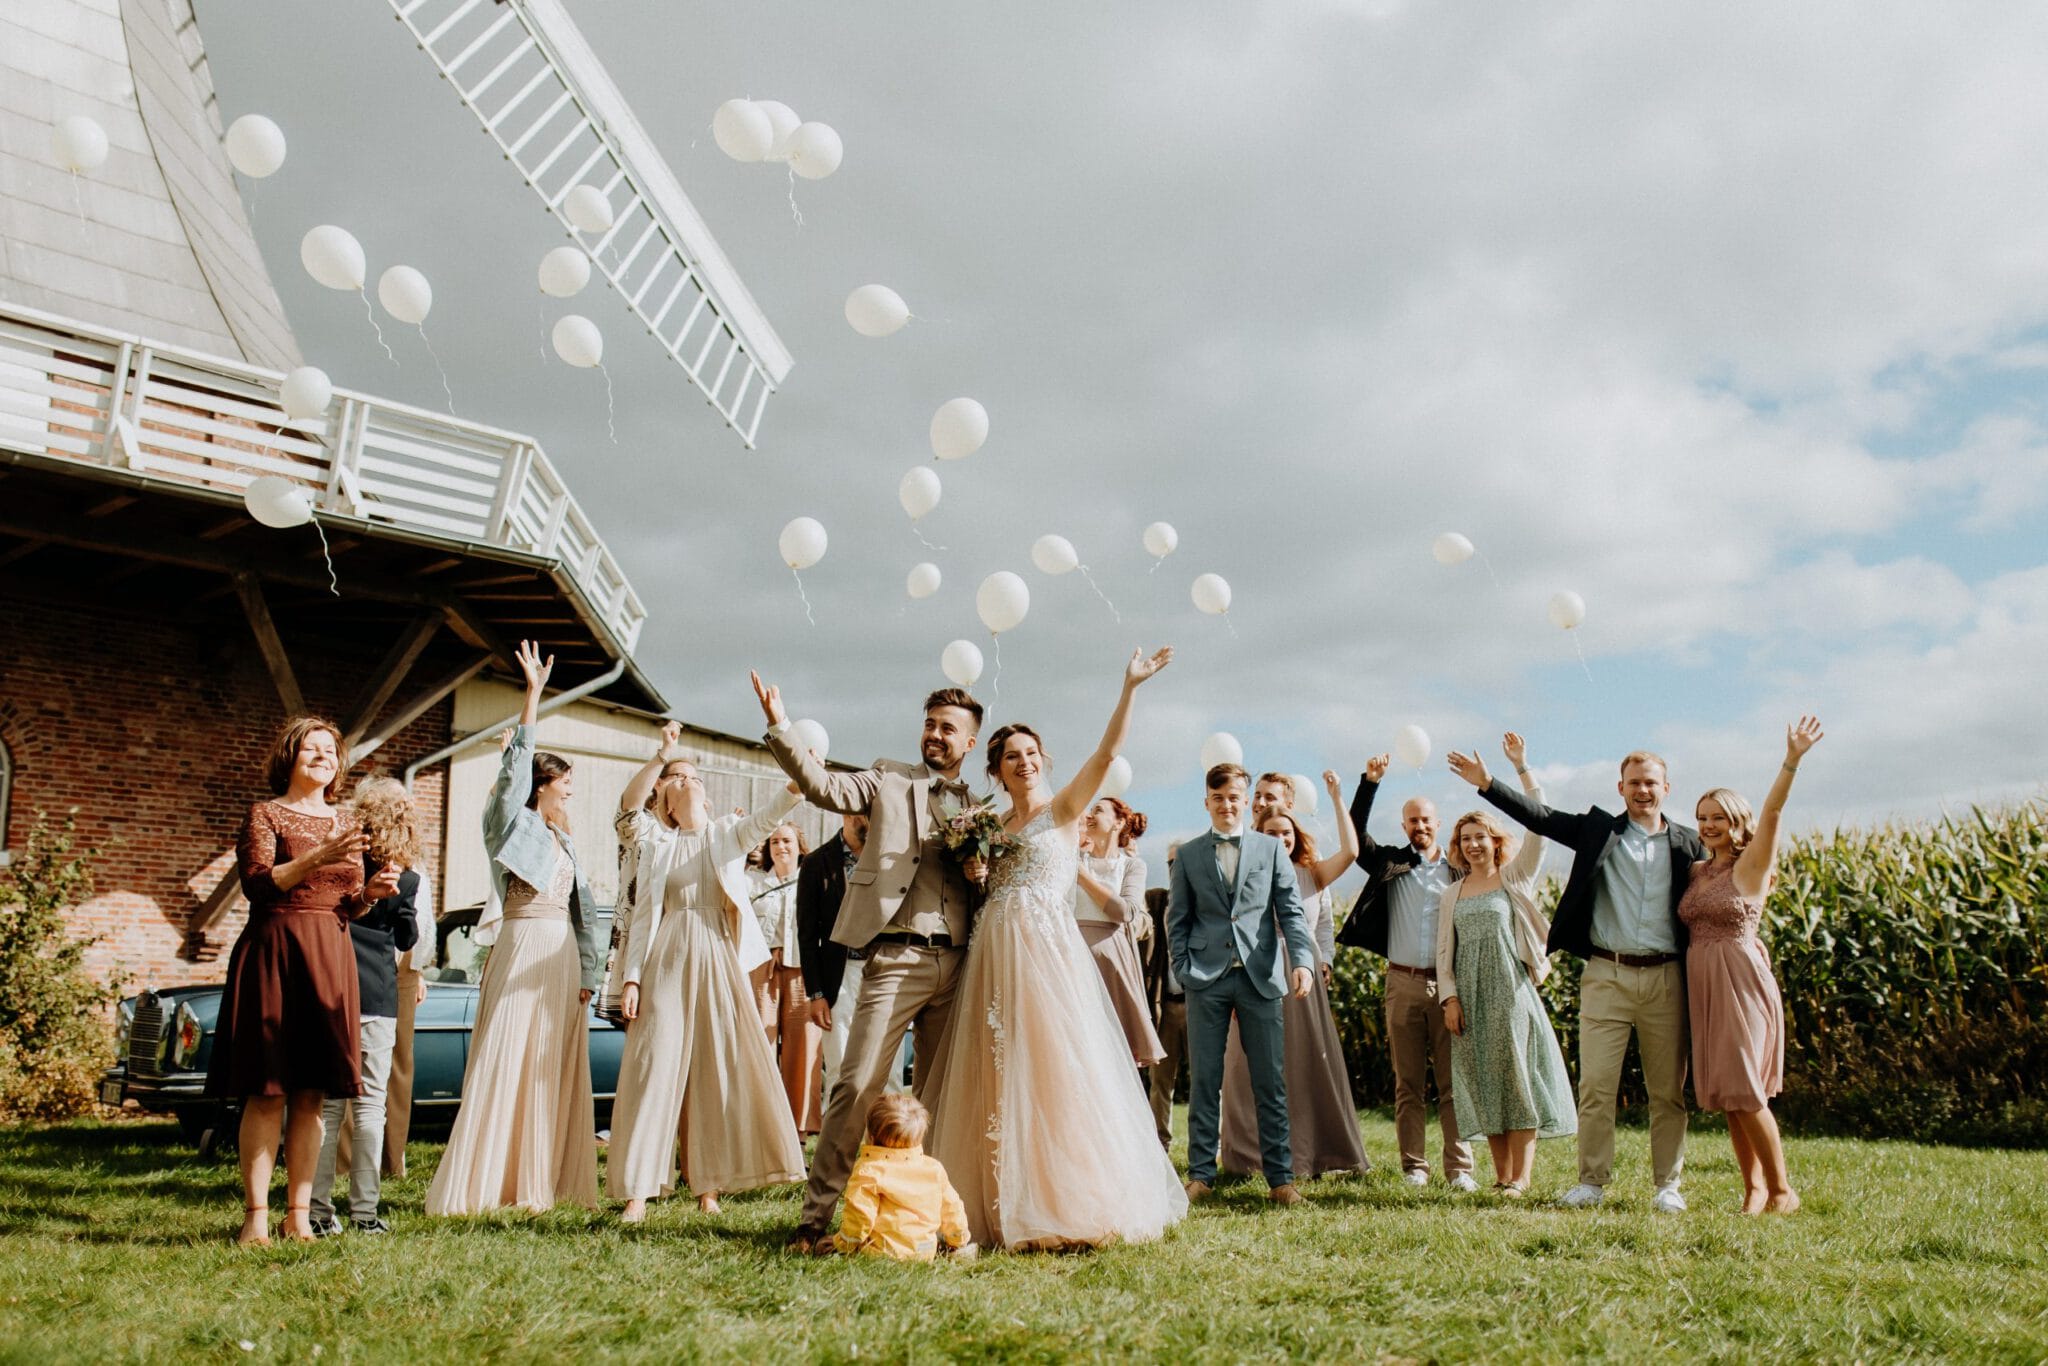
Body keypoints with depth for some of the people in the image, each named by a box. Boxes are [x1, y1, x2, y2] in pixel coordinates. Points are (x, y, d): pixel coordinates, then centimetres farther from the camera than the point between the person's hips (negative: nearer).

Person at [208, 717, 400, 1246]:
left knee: (312, 1094, 3)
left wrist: (372, 892, -3)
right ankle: (256, 1216, -2)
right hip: (272, 952, -5)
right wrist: (316, 859, -23)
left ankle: (299, 1215, 6)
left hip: (329, 958, 5)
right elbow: (256, 884, -12)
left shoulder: (346, 823, 18)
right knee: (266, 1093, -6)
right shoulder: (265, 814, 3)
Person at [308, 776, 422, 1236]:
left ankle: (318, 1209, 5)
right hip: (377, 997, 0)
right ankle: (365, 1210, 6)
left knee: (328, 1103, 5)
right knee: (370, 1104, 5)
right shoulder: (407, 878, -1)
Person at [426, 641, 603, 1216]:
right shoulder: (512, 824, -1)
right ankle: (478, 1186, -3)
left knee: (558, 1070, 6)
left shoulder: (563, 841, 19)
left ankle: (546, 1180, 12)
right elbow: (516, 764, -16)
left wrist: (586, 973, 12)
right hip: (521, 953, -7)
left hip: (563, 960, 7)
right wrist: (533, 693, -23)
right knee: (505, 1066, -7)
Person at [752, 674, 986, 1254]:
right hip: (896, 960, -4)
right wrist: (781, 728, -19)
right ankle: (815, 1217, -4)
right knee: (858, 1086, -9)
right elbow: (824, 785, -5)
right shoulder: (890, 780, 9)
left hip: (956, 965, 4)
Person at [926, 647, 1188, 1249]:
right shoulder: (991, 826, 17)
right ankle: (1009, 1206, 12)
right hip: (994, 954, 5)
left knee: (1055, 1070, -5)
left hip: (1047, 950, -5)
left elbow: (1107, 752, -10)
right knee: (1000, 1078, 5)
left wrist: (1129, 688, -20)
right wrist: (971, 871, 1)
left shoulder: (1064, 808, 3)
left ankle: (1073, 1204, 4)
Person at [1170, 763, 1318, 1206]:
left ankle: (1280, 1177, 9)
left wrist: (1303, 960, -10)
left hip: (1260, 977, 0)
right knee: (1204, 1081, 3)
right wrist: (1183, 970, -2)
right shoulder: (1188, 855, 10)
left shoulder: (1271, 848, 9)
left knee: (1270, 1082, 2)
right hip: (1207, 979, 0)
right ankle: (1201, 1174, 12)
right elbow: (1178, 920, 10)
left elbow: (1291, 911, 4)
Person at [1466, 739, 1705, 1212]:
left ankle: (1667, 1185, 18)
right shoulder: (1597, 830, 6)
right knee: (1595, 1085, -1)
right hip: (1606, 976, -1)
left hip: (1665, 978, 1)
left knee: (1668, 1090, 7)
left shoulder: (1689, 844, 8)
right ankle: (1592, 1182, 8)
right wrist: (1488, 785, -8)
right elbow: (1540, 817, 0)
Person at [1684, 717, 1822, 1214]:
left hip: (1740, 980, -6)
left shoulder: (1752, 866, -3)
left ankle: (1783, 1190, 3)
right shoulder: (1696, 872, 13)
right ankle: (1753, 1187, 15)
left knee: (1744, 1089, -9)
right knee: (1727, 1092, 7)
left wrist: (1792, 760, -28)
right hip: (1701, 984, 6)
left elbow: (1772, 810, -16)